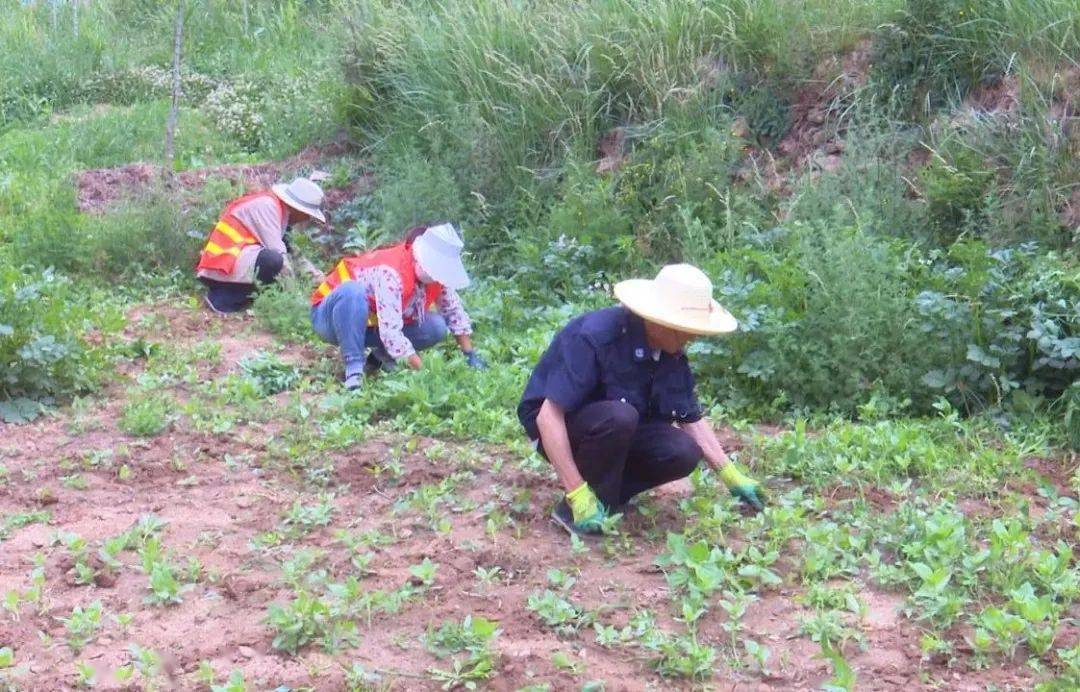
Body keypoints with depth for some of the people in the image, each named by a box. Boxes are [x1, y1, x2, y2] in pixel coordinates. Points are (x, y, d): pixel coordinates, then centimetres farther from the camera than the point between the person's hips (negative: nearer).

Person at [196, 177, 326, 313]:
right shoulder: (266, 205, -14)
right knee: (273, 260, -30)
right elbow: (276, 251, -19)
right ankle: (225, 298, -15)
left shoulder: (277, 206, 14)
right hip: (224, 267, -10)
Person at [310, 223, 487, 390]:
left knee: (436, 327, -15)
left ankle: (379, 358, 1)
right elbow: (391, 332, -40)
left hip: (370, 326, 7)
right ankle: (354, 368, -34)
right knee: (353, 290, -41)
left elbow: (454, 311, 1)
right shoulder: (391, 273, -36)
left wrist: (471, 355, -3)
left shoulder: (435, 275, -13)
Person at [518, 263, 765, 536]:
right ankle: (574, 509, -19)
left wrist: (733, 478, 1)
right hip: (560, 426, -6)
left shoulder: (671, 355, -8)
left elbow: (693, 420, 5)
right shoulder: (594, 336, -31)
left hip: (619, 429, 6)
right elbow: (549, 415, -34)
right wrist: (578, 496, -36)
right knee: (618, 416, -36)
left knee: (683, 452, -17)